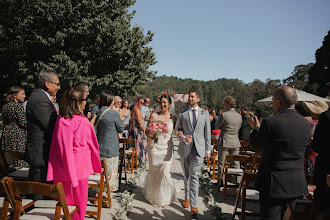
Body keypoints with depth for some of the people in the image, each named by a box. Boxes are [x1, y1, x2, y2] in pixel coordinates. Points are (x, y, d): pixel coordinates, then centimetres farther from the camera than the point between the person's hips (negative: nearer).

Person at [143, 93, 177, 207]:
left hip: (167, 148, 0)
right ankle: (153, 195, 35)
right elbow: (148, 131, 2)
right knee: (154, 171, 11)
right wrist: (152, 136, -18)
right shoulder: (154, 116, -1)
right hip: (155, 147, 0)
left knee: (165, 172, -1)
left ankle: (164, 198, 21)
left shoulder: (173, 118, 3)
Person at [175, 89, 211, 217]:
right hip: (185, 148, 2)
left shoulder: (204, 113, 6)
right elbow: (177, 130, 7)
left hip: (198, 149, -1)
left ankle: (194, 206, -5)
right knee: (186, 176, 14)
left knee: (194, 176, -9)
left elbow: (207, 132, 7)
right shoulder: (182, 113, 5)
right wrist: (184, 138, -13)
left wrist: (208, 150, 4)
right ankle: (187, 198, 34)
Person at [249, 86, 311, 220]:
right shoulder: (306, 124, 0)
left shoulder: (270, 122, -19)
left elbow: (257, 144, -5)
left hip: (273, 183, -5)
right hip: (296, 183, 6)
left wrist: (256, 127, 15)